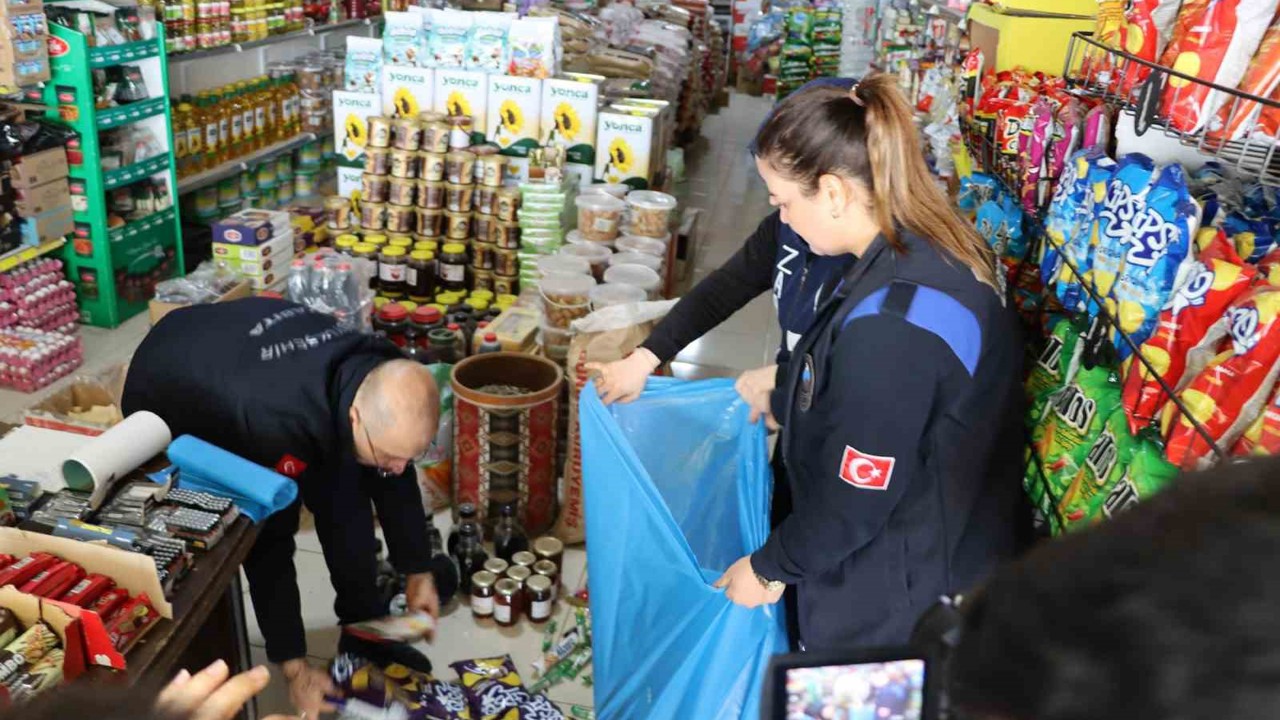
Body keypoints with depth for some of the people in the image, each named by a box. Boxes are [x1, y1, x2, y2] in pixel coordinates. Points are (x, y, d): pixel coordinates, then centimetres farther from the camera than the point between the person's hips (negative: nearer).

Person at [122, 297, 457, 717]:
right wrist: (294, 666, -23)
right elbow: (266, 545, -33)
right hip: (165, 392, -5)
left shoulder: (382, 383, -26)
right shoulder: (277, 425, -45)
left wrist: (418, 571, 2)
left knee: (343, 491, -7)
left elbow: (394, 479, -7)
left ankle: (365, 631, 8)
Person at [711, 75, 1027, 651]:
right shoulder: (929, 253, -3)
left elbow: (855, 498, -25)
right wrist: (779, 400, 24)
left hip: (896, 599, -8)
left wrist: (769, 567, -9)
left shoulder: (891, 323, -34)